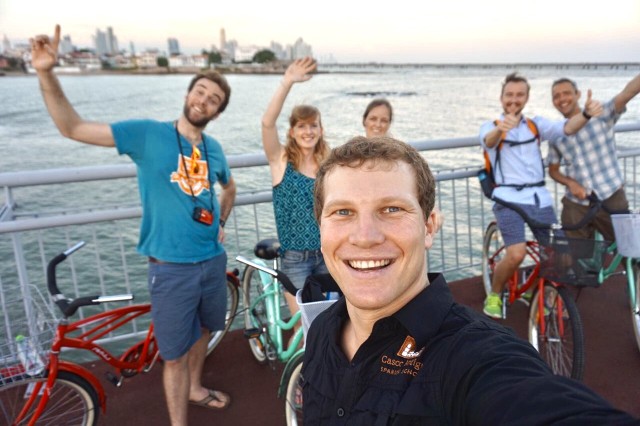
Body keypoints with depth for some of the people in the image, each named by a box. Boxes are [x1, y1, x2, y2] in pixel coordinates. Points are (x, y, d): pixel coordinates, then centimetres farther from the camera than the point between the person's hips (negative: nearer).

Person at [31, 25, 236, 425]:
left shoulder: (214, 148, 4)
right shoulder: (148, 133, -10)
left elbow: (229, 187, 25)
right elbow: (73, 127, -15)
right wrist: (46, 73, -26)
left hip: (213, 259, 6)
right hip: (171, 266, -5)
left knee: (202, 331, 24)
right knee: (175, 354, 3)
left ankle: (195, 388, 50)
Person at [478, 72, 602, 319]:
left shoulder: (536, 125, 14)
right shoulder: (490, 127, 4)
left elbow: (567, 128, -4)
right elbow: (489, 141, -21)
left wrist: (587, 113, -27)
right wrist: (501, 128, -46)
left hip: (539, 198, 5)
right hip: (509, 198, -4)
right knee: (517, 253, -23)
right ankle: (494, 294, 5)